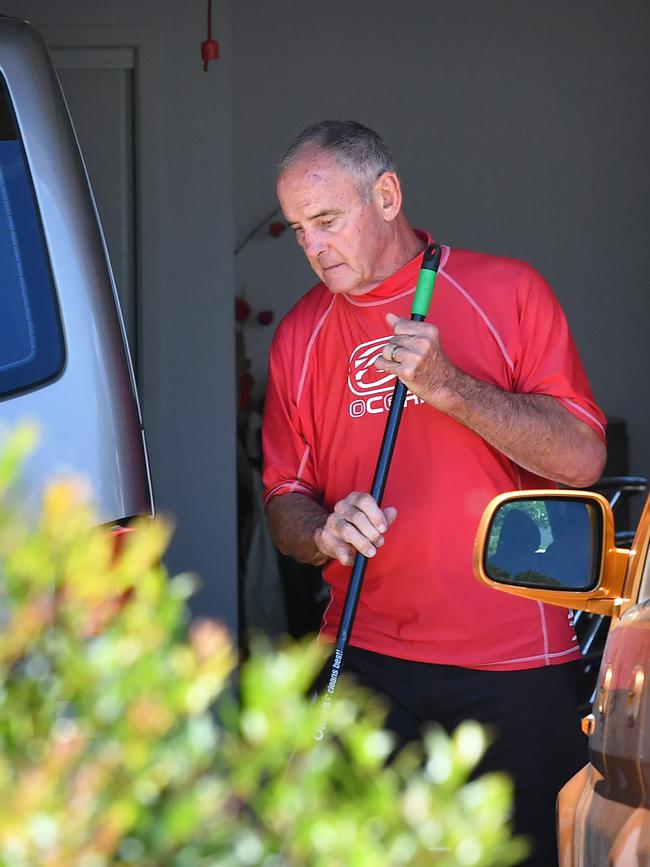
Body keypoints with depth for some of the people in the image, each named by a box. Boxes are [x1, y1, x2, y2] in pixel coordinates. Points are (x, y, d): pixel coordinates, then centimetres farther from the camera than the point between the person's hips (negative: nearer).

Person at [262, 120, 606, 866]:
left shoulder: (507, 292, -1)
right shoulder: (300, 334, 9)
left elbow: (582, 459, -9)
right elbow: (284, 499, 10)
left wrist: (449, 386, -19)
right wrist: (322, 533, -14)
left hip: (513, 662, -2)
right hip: (366, 658, 2)